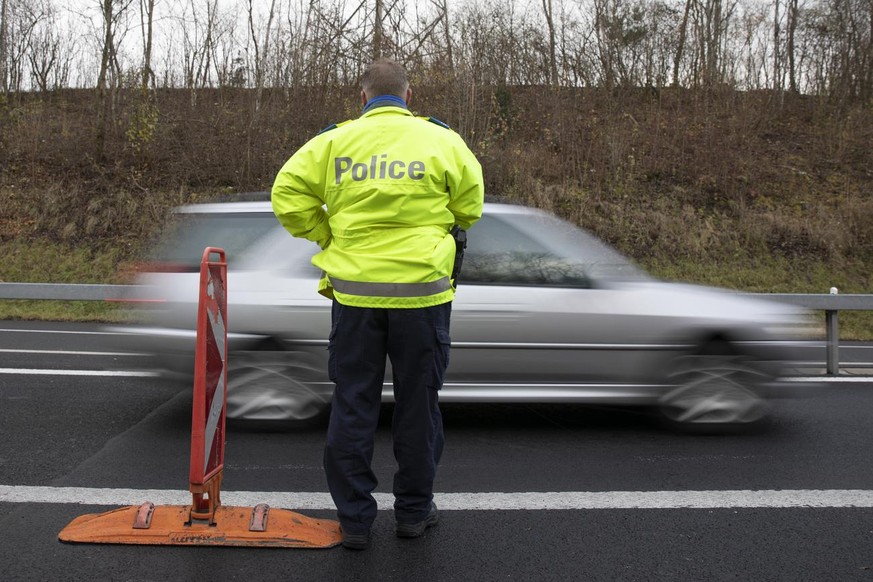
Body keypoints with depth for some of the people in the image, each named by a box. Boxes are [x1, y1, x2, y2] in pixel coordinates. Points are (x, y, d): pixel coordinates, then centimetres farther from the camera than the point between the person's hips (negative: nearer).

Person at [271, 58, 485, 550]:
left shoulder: (334, 141, 1)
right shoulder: (443, 140, -1)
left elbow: (288, 196, -2)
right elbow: (471, 206, 4)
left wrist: (326, 235, 11)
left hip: (354, 292, 1)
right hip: (422, 290, 0)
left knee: (353, 404, 11)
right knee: (418, 403, 13)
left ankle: (355, 518, 18)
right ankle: (414, 509, 25)